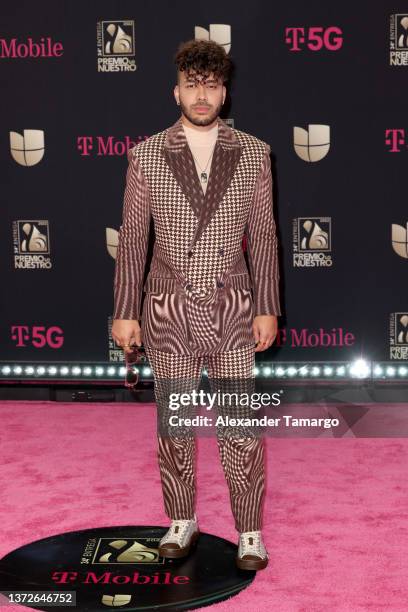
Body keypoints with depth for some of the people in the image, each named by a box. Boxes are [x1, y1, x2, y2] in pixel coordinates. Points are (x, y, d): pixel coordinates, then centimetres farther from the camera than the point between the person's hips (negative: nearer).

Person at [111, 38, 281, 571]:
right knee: (174, 424, 11)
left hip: (232, 309, 0)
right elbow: (132, 238, 0)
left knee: (241, 425, 2)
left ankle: (250, 531, 16)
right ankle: (182, 520, 28)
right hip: (169, 311, 0)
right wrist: (124, 312, -2)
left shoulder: (253, 153, 0)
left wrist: (267, 308, -1)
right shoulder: (147, 155, -2)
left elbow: (263, 235, 2)